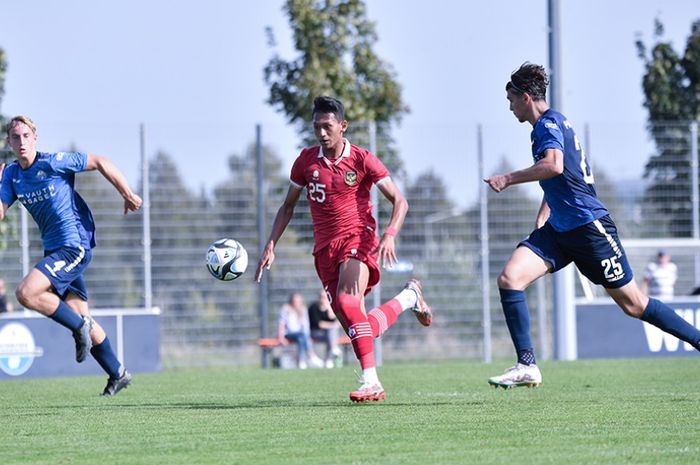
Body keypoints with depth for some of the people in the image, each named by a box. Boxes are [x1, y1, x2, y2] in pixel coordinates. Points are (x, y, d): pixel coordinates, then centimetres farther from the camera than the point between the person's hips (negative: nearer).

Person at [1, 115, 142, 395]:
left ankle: (79, 326, -3)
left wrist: (128, 195, -2)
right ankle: (118, 374, 23)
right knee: (78, 313, 10)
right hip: (53, 248, 8)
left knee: (26, 293, -22)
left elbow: (99, 162, -5)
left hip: (74, 245, -8)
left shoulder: (53, 163, -13)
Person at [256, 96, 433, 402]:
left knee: (347, 301, -31)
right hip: (325, 248, 4)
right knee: (357, 328, -4)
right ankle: (409, 297, 26)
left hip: (357, 238, -4)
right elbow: (288, 206, 17)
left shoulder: (362, 160, -4)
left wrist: (389, 235, -22)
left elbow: (399, 201, -4)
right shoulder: (306, 161, 7)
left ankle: (370, 381, -31)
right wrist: (271, 245, 6)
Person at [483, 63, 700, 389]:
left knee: (632, 303, -3)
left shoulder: (549, 124, -12)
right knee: (509, 278, -10)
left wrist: (508, 179, -24)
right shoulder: (548, 125, 17)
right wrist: (542, 218, 25)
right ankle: (527, 366, -12)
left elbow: (554, 166, -33)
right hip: (559, 229, 9)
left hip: (588, 225, -9)